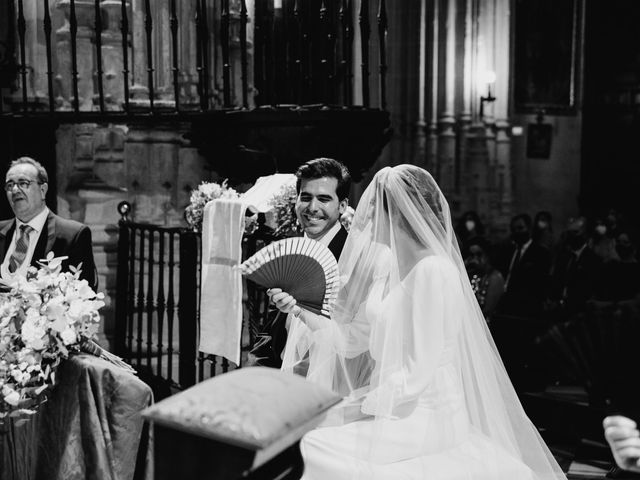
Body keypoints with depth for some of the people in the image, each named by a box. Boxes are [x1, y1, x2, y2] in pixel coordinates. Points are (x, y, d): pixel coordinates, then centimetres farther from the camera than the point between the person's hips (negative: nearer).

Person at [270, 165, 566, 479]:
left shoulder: (433, 271, -18)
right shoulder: (387, 265, 8)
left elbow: (418, 373, -20)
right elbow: (352, 340, 10)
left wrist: (359, 404, -16)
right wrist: (299, 310, 1)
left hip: (424, 415, -8)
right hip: (390, 404, 8)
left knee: (311, 451, -20)